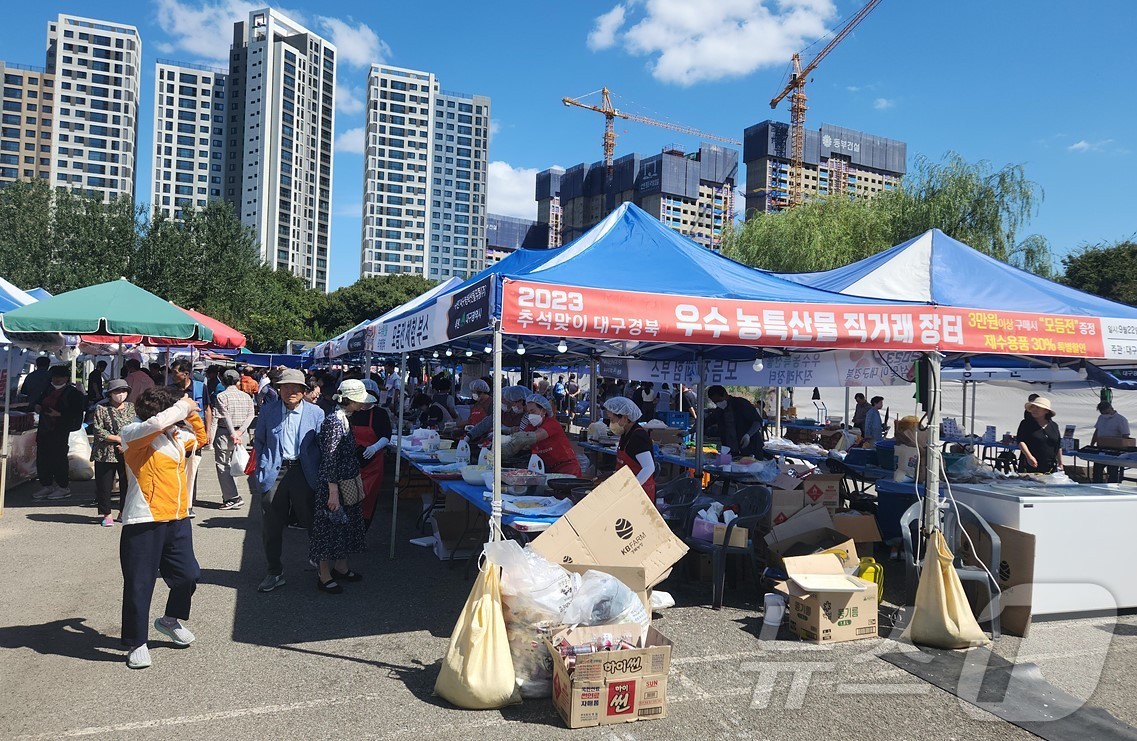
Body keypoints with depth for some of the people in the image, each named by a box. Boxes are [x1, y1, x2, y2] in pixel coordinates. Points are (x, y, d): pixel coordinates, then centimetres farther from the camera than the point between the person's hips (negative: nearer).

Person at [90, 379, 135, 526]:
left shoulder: (131, 408, 9)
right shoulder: (101, 409, 0)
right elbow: (98, 431, -8)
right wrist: (119, 439, -13)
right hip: (106, 454, -2)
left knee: (127, 483, 6)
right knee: (104, 485, 2)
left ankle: (123, 512, 20)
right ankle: (106, 514, 14)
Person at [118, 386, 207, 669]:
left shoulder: (177, 435, 13)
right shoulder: (133, 433, -8)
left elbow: (201, 438, 32)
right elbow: (157, 422, -29)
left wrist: (191, 413, 16)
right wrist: (183, 407, -13)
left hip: (177, 519, 7)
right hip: (144, 522, -7)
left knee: (188, 574, 9)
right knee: (139, 584, 2)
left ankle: (170, 619, 36)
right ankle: (136, 644, 18)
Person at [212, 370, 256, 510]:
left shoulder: (221, 396, -8)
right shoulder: (246, 396, 7)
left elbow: (225, 417, -15)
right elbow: (251, 415, -2)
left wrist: (233, 434, -14)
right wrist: (240, 431, -8)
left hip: (224, 434, -5)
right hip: (242, 435, 6)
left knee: (223, 466, 1)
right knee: (232, 464, 16)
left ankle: (234, 497, -5)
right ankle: (229, 497, 19)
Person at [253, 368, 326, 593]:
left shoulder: (316, 413, 2)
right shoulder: (268, 412, 6)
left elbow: (322, 444, 4)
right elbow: (259, 441, 14)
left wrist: (317, 473, -3)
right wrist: (262, 468, 5)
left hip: (304, 473, -1)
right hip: (275, 473, 2)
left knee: (311, 521, 6)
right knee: (271, 526, 6)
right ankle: (275, 572, 22)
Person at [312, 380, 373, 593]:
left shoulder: (344, 419, 7)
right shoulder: (333, 422, -21)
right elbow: (329, 459, -22)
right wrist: (333, 492, -23)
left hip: (348, 484, 10)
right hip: (335, 485, -10)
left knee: (346, 525, 19)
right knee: (329, 527, 2)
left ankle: (341, 567, 33)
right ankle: (324, 576, 14)